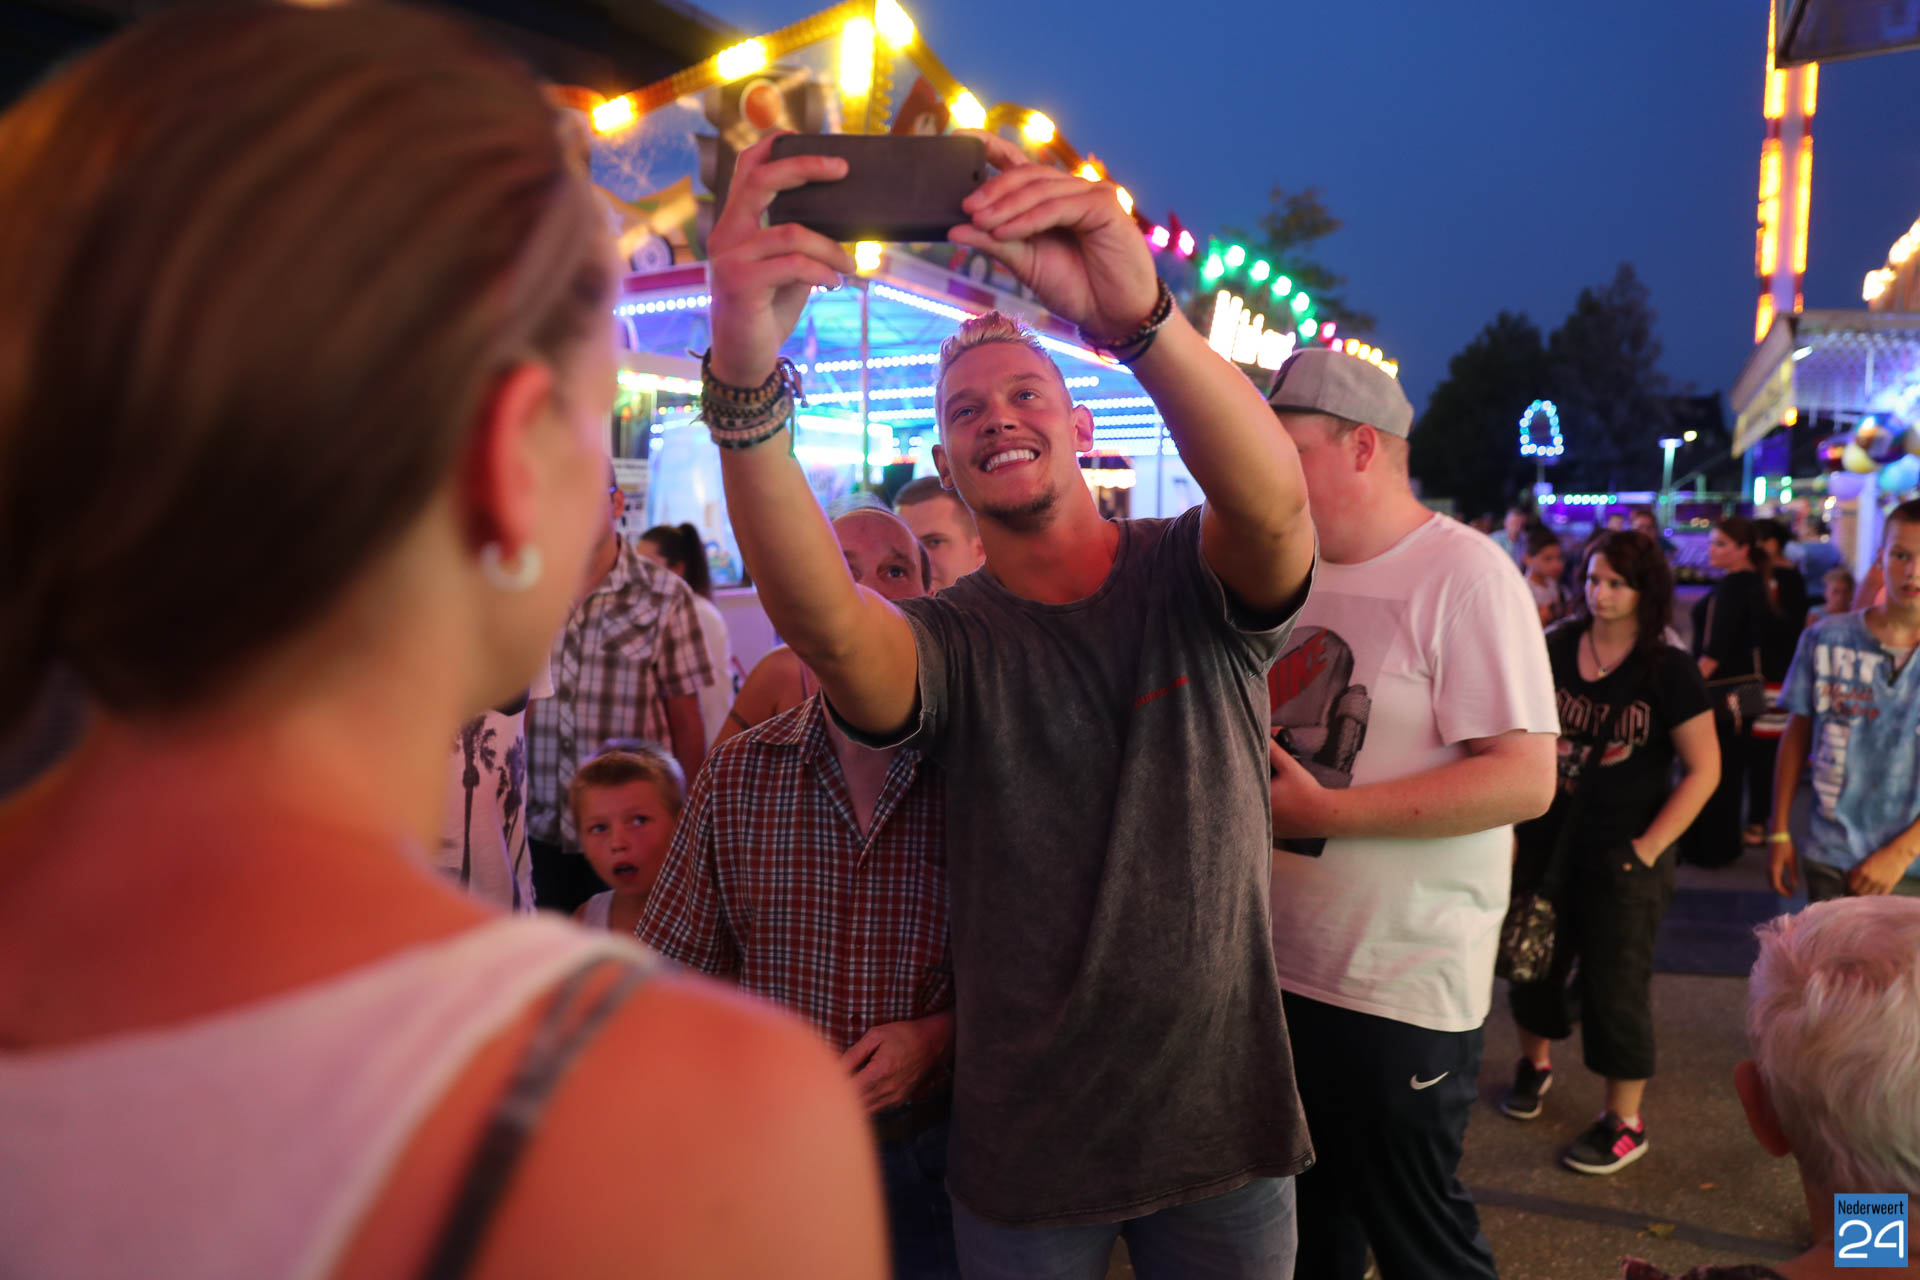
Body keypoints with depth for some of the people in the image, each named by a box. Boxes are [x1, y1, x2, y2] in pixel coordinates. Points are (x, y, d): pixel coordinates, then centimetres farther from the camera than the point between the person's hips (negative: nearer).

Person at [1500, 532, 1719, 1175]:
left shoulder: (1668, 670, -9)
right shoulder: (1555, 648, -2)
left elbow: (1704, 769, -7)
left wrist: (1647, 848, -12)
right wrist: (1511, 828, -1)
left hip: (1623, 851, -3)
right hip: (1545, 839, 3)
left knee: (1614, 985, 5)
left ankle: (1625, 1123, 23)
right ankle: (1534, 1061, 44)